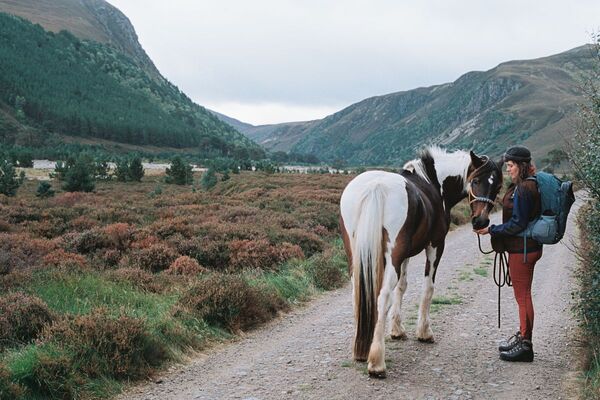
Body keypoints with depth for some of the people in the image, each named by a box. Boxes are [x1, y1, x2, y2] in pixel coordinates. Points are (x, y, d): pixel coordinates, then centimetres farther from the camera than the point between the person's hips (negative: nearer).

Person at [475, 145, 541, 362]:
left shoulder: (523, 189, -20)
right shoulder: (528, 185, 12)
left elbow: (517, 224, -22)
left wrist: (491, 230, -16)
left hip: (522, 249, -10)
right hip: (525, 247, 10)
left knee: (523, 295, -2)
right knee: (522, 294, 19)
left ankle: (525, 345, 6)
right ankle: (523, 336, 32)